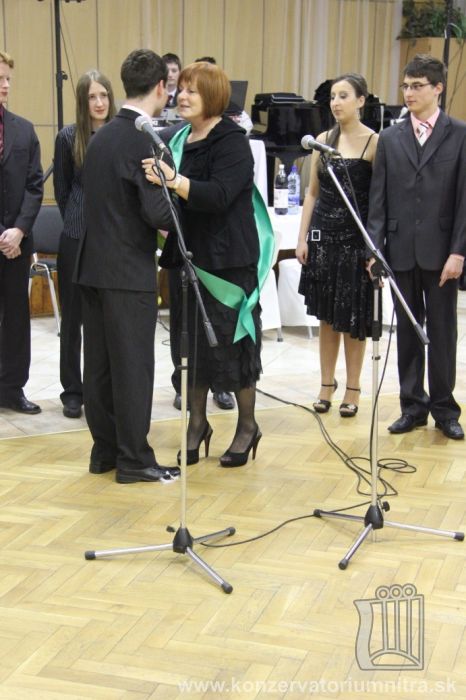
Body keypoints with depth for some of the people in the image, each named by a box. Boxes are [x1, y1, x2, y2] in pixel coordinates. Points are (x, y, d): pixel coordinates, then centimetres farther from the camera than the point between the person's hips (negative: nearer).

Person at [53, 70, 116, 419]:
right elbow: (62, 190, 7)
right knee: (74, 317, 7)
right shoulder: (68, 137, -2)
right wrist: (81, 220, 9)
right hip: (78, 239, -1)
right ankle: (73, 391, 17)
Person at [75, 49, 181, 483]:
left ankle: (104, 450, 22)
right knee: (133, 365, 0)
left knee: (99, 363, 12)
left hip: (93, 264, 8)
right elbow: (159, 214, -21)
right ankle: (134, 460, 8)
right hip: (129, 271, -8)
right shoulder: (146, 141, -15)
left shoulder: (101, 136, 10)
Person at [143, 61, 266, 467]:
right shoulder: (175, 140, 9)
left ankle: (247, 425, 17)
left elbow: (218, 195, -25)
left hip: (227, 258, -6)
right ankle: (197, 422, 22)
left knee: (233, 341, 2)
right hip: (188, 255, 6)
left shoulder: (232, 141, -10)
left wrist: (172, 180, -36)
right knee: (193, 341, 11)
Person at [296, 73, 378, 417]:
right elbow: (313, 193, 11)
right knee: (326, 315, 9)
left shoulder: (374, 142, -6)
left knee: (354, 317, 4)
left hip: (357, 238, -4)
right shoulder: (323, 140, 7)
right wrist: (302, 238, 5)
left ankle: (353, 389, 16)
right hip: (323, 234, 4)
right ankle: (327, 384, 21)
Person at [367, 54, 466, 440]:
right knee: (408, 331, 9)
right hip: (401, 249, 3)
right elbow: (379, 198, 6)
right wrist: (375, 248, -2)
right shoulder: (390, 138, 8)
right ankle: (413, 405, 20)